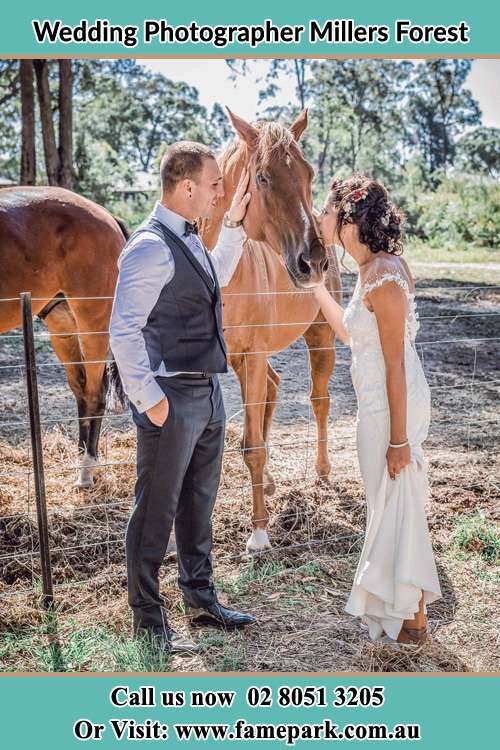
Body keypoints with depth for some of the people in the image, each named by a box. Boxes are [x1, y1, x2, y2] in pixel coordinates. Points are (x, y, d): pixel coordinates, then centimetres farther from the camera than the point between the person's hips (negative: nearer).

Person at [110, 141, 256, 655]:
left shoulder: (189, 238, 10)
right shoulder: (150, 247, -18)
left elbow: (216, 278, 31)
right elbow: (122, 331, -21)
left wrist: (234, 223, 22)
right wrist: (149, 400, -19)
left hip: (207, 393, 9)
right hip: (172, 400, -9)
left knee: (199, 503, 20)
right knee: (156, 512, 4)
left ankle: (200, 597, 36)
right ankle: (148, 621, 18)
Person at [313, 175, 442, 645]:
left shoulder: (384, 277, -21)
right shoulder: (372, 269, 8)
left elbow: (396, 366, -21)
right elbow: (349, 333, 20)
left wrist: (398, 438, -19)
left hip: (392, 406, -10)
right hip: (376, 402, 10)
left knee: (395, 505, 3)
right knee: (390, 504, 19)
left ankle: (412, 622, 20)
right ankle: (399, 604, 36)